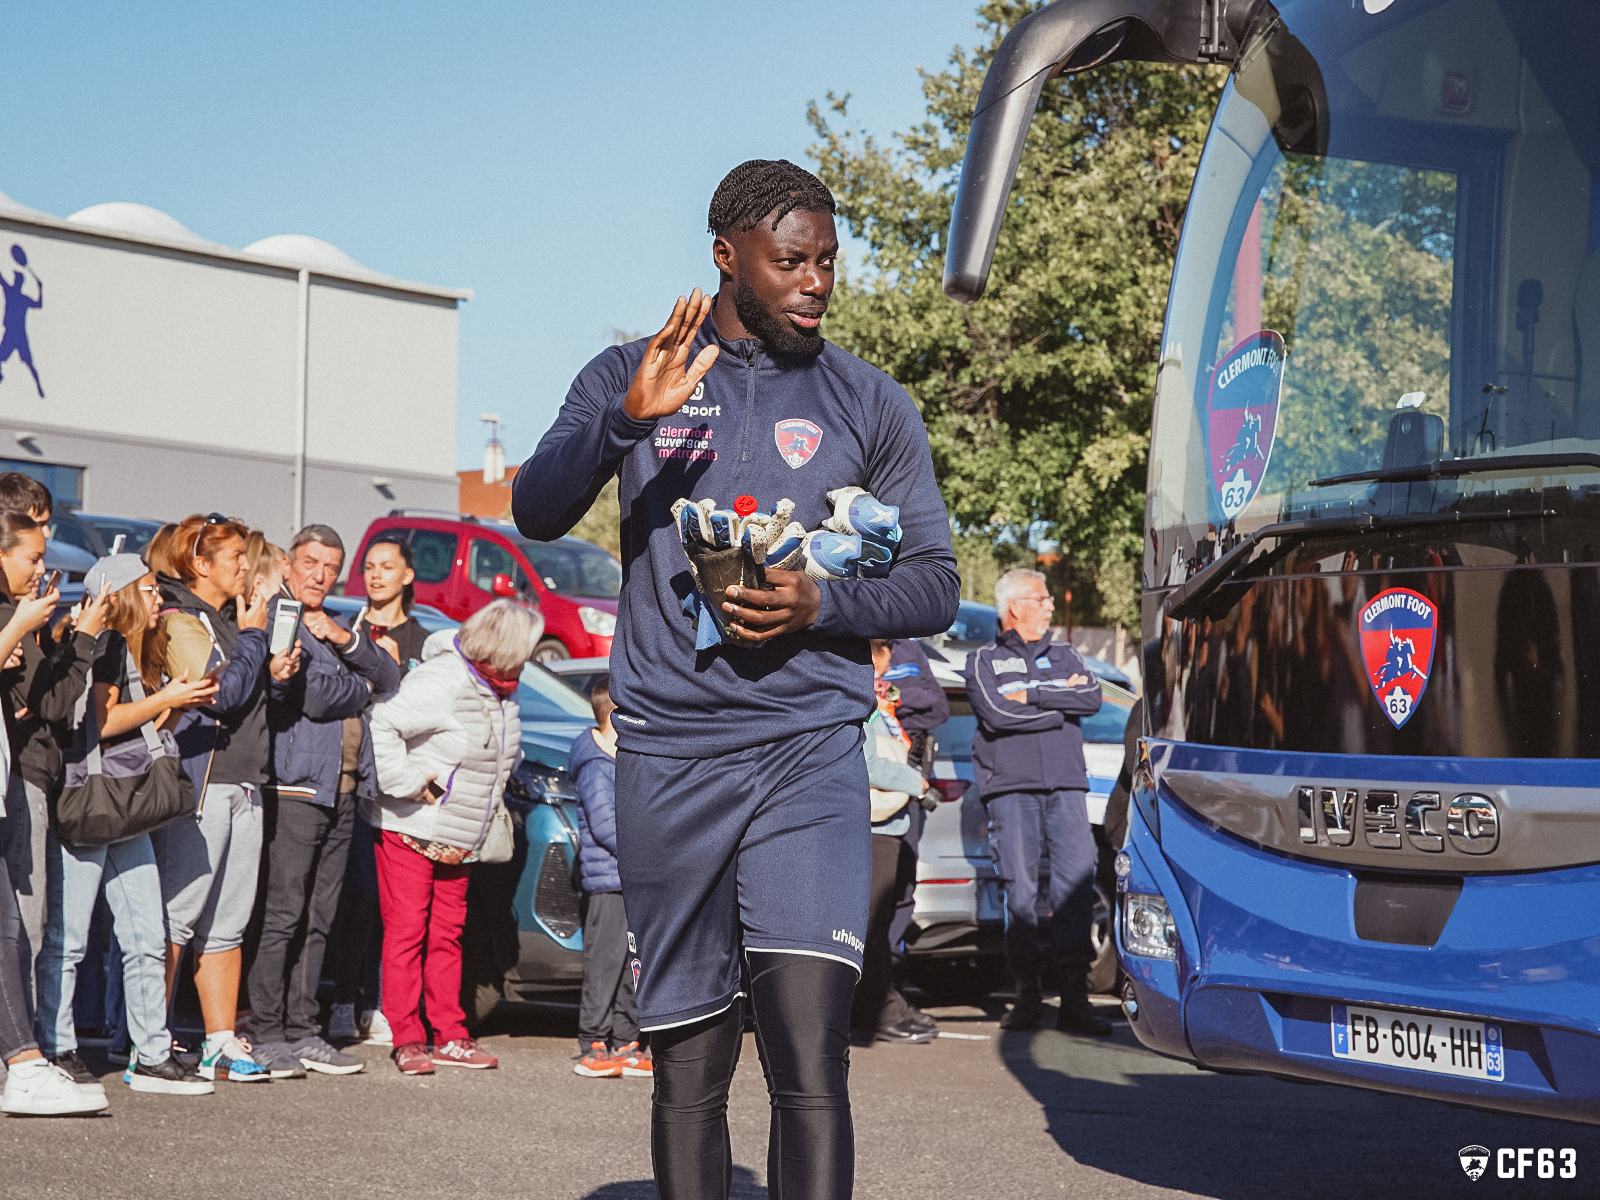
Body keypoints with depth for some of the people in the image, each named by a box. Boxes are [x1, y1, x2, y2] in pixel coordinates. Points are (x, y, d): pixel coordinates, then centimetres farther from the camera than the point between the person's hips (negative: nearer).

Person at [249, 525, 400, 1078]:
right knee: (282, 915, -8)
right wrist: (362, 687, 4)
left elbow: (389, 676, 11)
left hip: (342, 790, 8)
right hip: (295, 786, -8)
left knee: (318, 919, 8)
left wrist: (345, 640, -6)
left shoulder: (333, 625, 23)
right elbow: (313, 696, -16)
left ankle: (302, 1033, 12)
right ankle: (267, 1037, -4)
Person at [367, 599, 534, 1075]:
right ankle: (407, 1040, -3)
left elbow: (505, 750, 28)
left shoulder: (499, 692, 9)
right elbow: (382, 723, -26)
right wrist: (409, 781, -23)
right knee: (406, 931, -6)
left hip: (457, 839, 8)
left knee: (447, 934, 11)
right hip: (410, 832, -8)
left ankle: (449, 1037, 15)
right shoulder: (442, 682, -20)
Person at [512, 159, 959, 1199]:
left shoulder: (870, 404, 12)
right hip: (667, 754, 1)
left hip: (809, 752, -1)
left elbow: (935, 583, 11)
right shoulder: (629, 377, 11)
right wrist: (627, 419, -20)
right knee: (687, 1064, 4)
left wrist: (821, 606, -9)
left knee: (811, 1061, -14)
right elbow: (537, 512, -2)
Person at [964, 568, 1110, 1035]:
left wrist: (1033, 696, -5)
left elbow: (1092, 698, 2)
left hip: (1066, 785, 2)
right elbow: (997, 714, -8)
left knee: (1076, 881, -9)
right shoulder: (983, 661, 10)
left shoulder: (1064, 655, 20)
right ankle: (1028, 993, 4)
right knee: (1020, 887, -5)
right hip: (1010, 786, -2)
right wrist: (1061, 701, -1)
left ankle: (1074, 996, -10)